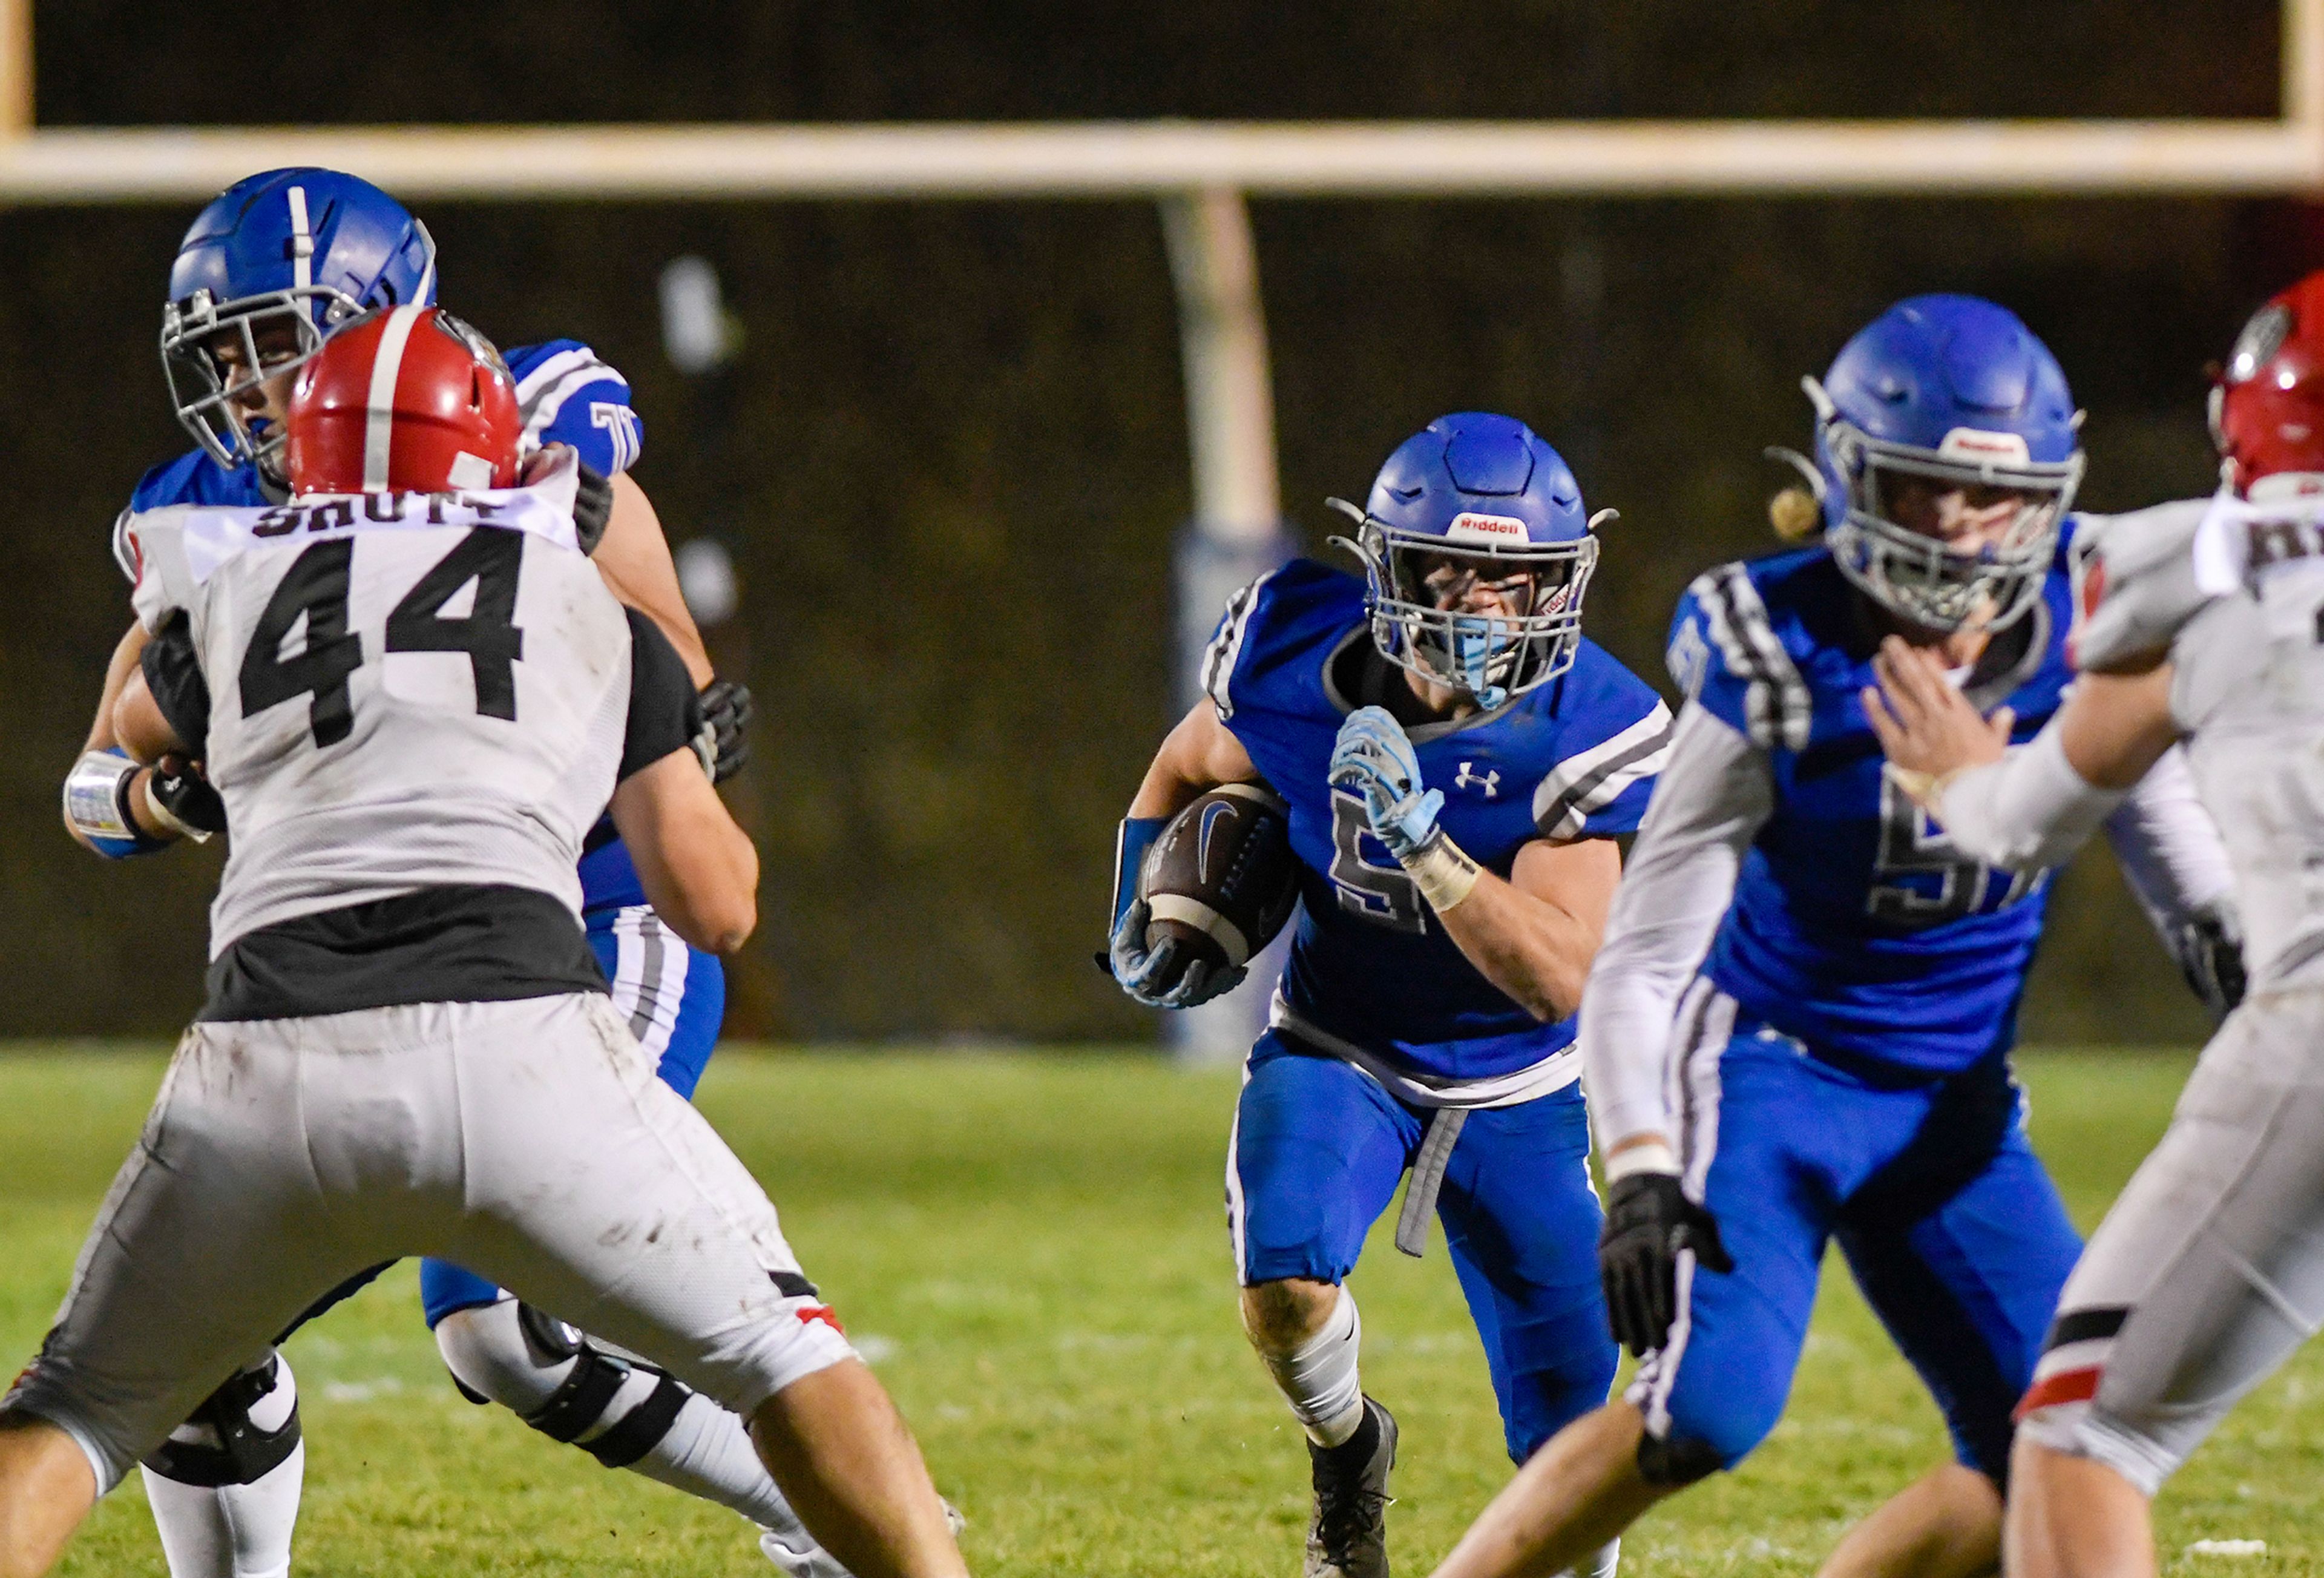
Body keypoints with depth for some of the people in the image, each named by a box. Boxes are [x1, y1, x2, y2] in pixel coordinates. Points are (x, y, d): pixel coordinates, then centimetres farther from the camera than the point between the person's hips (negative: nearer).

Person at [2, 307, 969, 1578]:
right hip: (516, 1045, -1)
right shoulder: (593, 611, 21)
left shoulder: (229, 590, 23)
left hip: (267, 1068, 1)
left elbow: (137, 728, 46)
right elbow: (714, 904, 23)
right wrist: (694, 761, 43)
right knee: (784, 1357, 18)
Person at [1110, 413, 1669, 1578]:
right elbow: (1189, 769, 7)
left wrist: (1419, 833, -40)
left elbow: (1554, 979, -30)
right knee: (1286, 1289, -29)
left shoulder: (1585, 738, -24)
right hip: (1338, 1049, 0)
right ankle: (1345, 1451, 5)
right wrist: (1146, 913, -7)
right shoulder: (1295, 661, -18)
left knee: (1571, 1438, 1)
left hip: (1515, 1086, 0)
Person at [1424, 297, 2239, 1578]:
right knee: (1714, 1402, -26)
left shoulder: (2084, 641, -7)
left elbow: (2198, 891, 9)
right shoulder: (1780, 673, -18)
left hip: (1954, 1101, 5)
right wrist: (1641, 1176, -25)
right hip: (1768, 1072, -5)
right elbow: (1638, 962, -16)